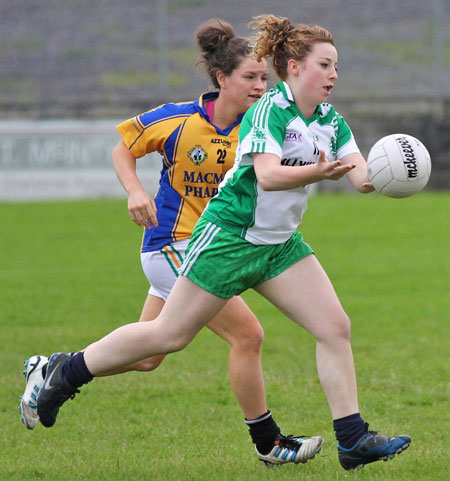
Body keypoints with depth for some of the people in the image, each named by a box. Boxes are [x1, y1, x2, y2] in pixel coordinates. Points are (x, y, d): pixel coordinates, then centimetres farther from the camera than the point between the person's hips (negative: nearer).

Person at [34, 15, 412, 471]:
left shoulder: (330, 119, 5)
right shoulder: (269, 110, -18)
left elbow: (361, 174, -4)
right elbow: (267, 175, -31)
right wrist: (317, 172, -47)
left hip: (279, 243, 8)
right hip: (229, 235, -8)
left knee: (335, 327, -6)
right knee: (170, 334, -1)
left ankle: (352, 440, -4)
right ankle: (68, 371, 16)